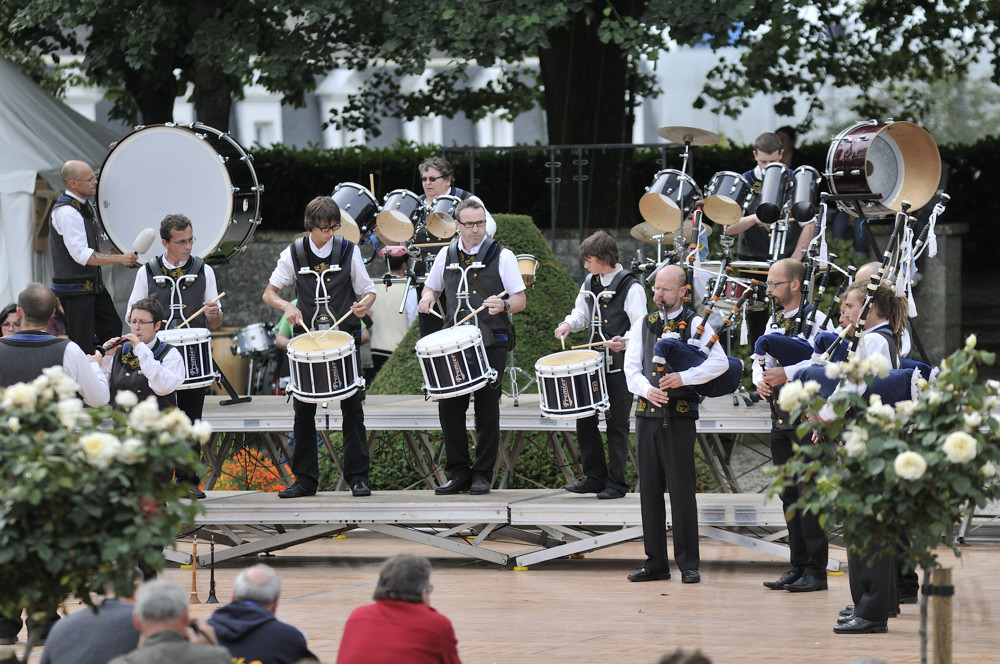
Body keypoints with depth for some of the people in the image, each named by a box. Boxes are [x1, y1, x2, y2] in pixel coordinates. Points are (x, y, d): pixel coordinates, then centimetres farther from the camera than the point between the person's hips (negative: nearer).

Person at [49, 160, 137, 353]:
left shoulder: (84, 205, 10)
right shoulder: (66, 212, -22)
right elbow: (82, 255, -26)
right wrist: (121, 259, -26)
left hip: (93, 284, 10)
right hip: (75, 288, -10)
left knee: (113, 328, 13)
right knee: (83, 344, -8)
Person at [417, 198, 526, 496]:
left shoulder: (502, 256, 0)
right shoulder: (446, 255, 11)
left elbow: (520, 299, -2)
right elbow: (432, 286, 25)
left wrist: (503, 305, -24)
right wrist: (428, 298, 2)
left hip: (491, 344, -3)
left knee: (487, 409, -1)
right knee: (449, 406, -1)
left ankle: (482, 475, 6)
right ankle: (458, 473, 9)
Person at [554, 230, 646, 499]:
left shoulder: (631, 287, -11)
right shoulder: (589, 284, 11)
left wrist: (624, 341, -33)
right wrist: (569, 324, 4)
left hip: (619, 364, -7)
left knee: (616, 424, -1)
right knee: (584, 419, 7)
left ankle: (616, 483, 6)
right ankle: (595, 477, 17)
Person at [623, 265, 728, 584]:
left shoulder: (696, 325, 1)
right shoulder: (643, 325, 14)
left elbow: (720, 362, -9)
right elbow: (631, 368, 8)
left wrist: (684, 378, -19)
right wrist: (647, 390, -11)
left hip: (679, 416, -4)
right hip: (647, 414, 4)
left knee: (682, 489, -5)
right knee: (649, 488, 5)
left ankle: (689, 564, 1)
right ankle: (656, 562, 11)